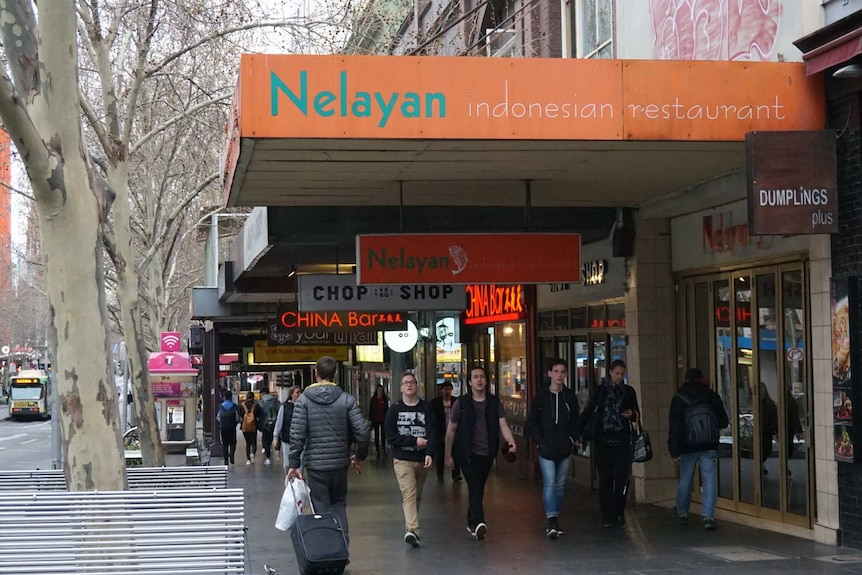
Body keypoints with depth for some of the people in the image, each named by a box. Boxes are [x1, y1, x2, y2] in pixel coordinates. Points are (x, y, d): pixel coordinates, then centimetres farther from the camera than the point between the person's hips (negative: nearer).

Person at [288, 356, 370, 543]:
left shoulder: (304, 400, -4)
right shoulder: (346, 399, -2)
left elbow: (297, 435, -11)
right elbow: (363, 431, -7)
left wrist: (294, 464, -6)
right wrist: (360, 454, 10)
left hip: (315, 464, -2)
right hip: (340, 463, 2)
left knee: (321, 508, 7)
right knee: (338, 504, 18)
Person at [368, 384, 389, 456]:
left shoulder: (385, 399, 4)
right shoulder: (373, 399, 0)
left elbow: (387, 409, 7)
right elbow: (370, 409, -1)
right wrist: (370, 419, -6)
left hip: (383, 420, 1)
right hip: (375, 420, -1)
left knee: (383, 434, 4)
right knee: (376, 435, 4)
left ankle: (383, 449, 14)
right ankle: (378, 451, 7)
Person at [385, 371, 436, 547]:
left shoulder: (426, 409, 2)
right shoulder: (394, 411, 1)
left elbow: (432, 434, -7)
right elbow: (390, 437, -5)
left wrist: (429, 453, -24)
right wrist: (415, 441, -13)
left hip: (422, 459, 2)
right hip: (402, 459, -2)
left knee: (417, 495, 13)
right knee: (409, 493, -16)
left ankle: (410, 526, 28)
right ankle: (412, 530, -27)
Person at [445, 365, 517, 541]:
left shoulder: (495, 403, 5)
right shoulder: (461, 403, -2)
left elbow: (503, 425, -3)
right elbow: (451, 430, 4)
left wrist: (511, 441, -23)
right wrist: (448, 455, 3)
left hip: (487, 454, 4)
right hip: (467, 454, -4)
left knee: (478, 488, 12)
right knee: (475, 487, -17)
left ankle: (472, 523, 26)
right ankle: (478, 523, -30)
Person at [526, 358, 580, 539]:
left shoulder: (570, 397, 6)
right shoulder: (541, 396, -1)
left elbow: (576, 421, 14)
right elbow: (531, 423, 1)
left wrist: (573, 439, 2)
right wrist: (540, 442, -7)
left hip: (565, 449, 3)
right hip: (546, 449, -3)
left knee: (560, 485, 9)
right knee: (549, 483, -13)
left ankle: (555, 521, 18)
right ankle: (551, 521, -17)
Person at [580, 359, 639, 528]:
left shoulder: (629, 391, 8)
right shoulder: (602, 390, 6)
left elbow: (637, 414, 13)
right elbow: (589, 411, 6)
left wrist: (631, 415, -12)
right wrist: (579, 430, -5)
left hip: (622, 440, 0)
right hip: (604, 440, 0)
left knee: (621, 478, -6)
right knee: (605, 479, -1)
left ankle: (619, 513, 8)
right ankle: (607, 516, 2)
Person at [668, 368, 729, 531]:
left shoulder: (679, 399, -4)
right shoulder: (712, 396, 1)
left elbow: (674, 427, -8)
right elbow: (724, 422, 7)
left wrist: (674, 451, -8)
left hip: (688, 447, -1)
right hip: (710, 447, 1)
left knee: (685, 480, 14)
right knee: (710, 481, -1)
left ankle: (682, 512, 28)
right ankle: (708, 516, -10)